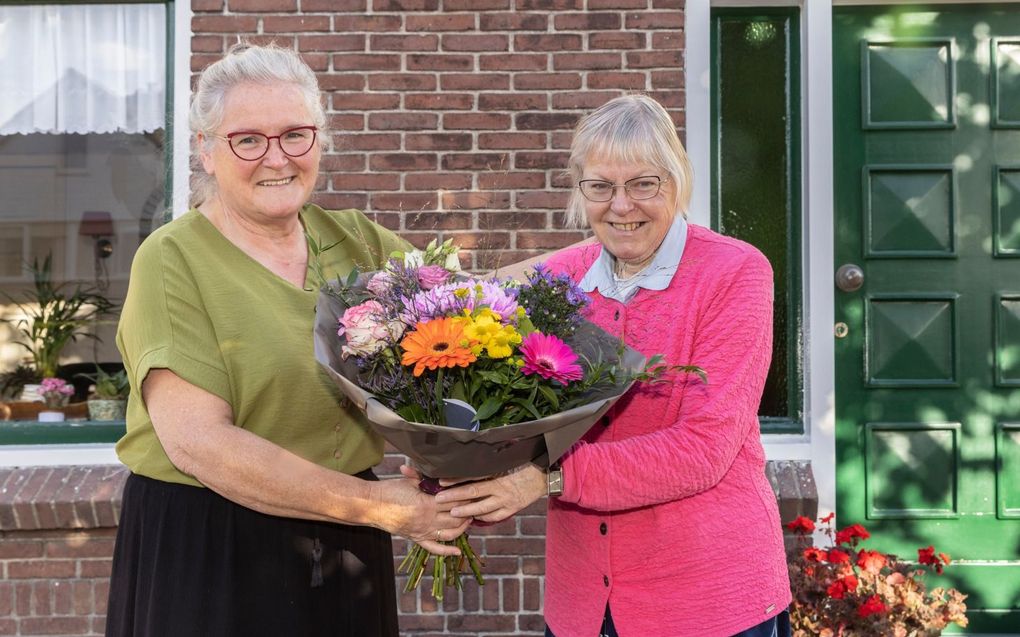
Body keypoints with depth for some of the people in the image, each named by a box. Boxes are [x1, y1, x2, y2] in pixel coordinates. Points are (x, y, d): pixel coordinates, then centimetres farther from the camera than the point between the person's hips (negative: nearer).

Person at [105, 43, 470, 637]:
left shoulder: (356, 240, 3)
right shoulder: (174, 260, -11)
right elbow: (196, 441, -19)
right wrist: (379, 505, -21)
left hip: (348, 555, 5)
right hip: (206, 554, -4)